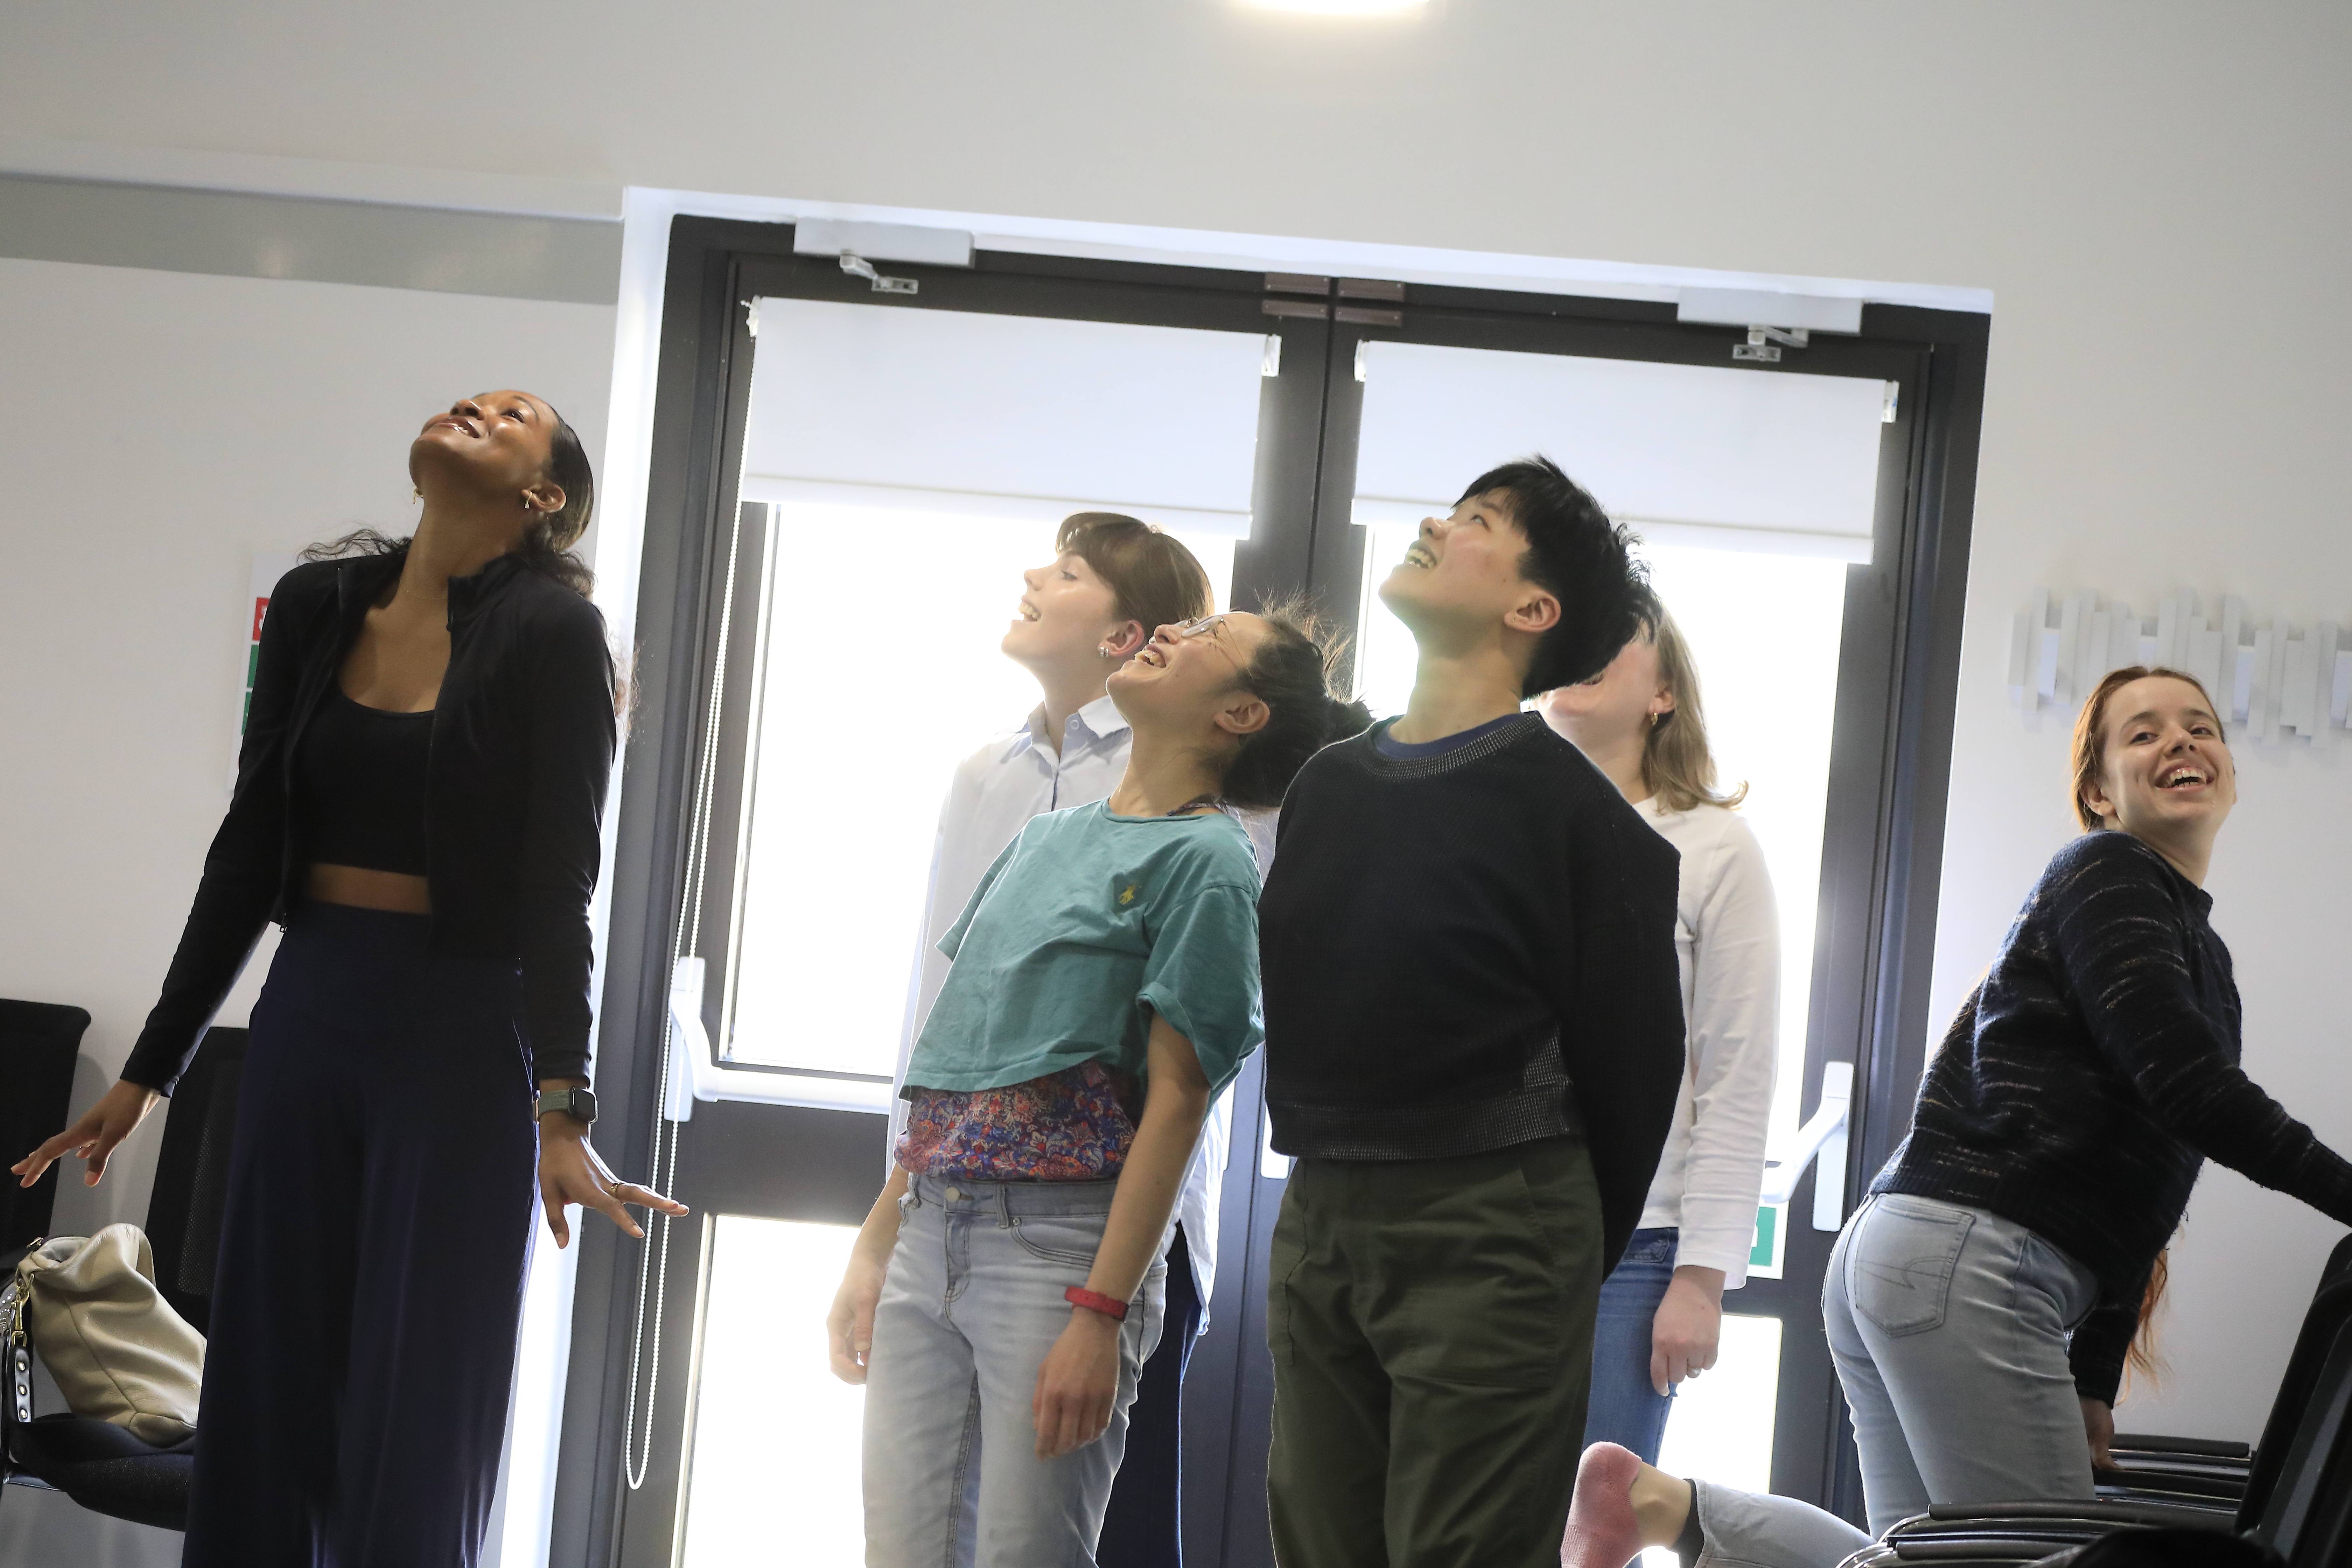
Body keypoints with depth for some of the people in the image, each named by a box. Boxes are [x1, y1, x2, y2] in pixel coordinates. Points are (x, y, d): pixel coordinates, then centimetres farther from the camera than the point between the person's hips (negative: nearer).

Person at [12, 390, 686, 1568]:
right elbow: (250, 849, 12)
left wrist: (562, 1110, -19)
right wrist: (149, 1071, 12)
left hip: (460, 1035, -4)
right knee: (261, 1399, 6)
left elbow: (556, 887, -10)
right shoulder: (315, 607, 7)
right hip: (309, 1016, 5)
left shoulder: (551, 631, -6)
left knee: (412, 1427, -2)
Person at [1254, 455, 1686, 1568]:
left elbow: (1631, 1056, -6)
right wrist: (1338, 1198, 11)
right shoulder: (1328, 783, 13)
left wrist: (1576, 1256, -1)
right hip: (1319, 1225, 6)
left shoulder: (1577, 802, -7)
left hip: (1491, 1235, -6)